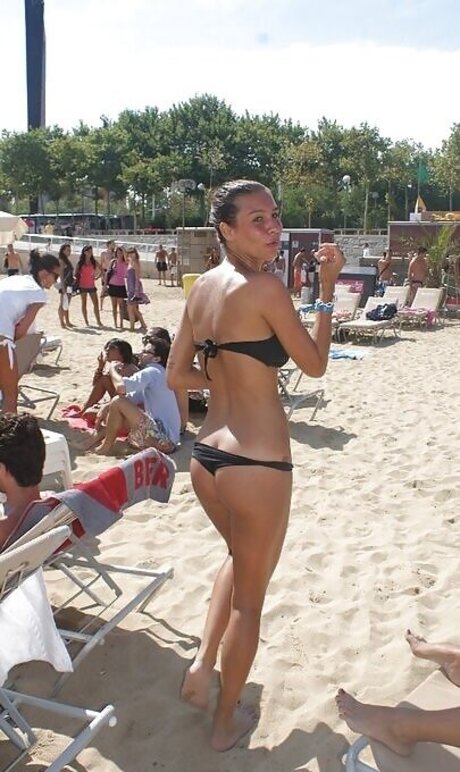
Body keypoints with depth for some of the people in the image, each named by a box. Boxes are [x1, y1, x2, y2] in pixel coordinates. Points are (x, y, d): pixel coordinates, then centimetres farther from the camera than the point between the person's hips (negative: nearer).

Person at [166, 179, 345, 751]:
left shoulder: (202, 288, 8)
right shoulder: (265, 287, -16)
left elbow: (177, 376, 12)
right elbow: (315, 364, -5)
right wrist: (328, 286, 2)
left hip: (206, 453, 8)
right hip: (255, 462, -7)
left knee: (242, 556, 35)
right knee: (250, 595, 14)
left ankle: (204, 662, 32)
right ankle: (226, 721, 33)